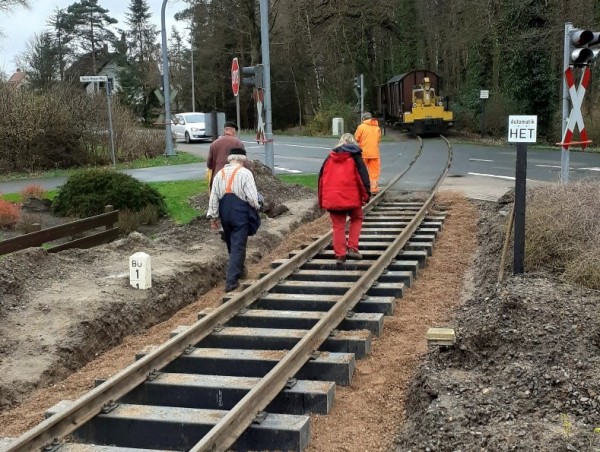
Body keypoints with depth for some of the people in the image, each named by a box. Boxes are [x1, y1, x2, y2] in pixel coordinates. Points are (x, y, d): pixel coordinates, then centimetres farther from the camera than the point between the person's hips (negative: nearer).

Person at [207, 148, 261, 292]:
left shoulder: (219, 173, 6)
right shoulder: (245, 173, -9)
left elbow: (213, 197, 6)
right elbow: (252, 197, -13)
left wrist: (213, 216, 12)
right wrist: (256, 207, 7)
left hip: (225, 213, 5)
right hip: (241, 213, -5)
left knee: (231, 244, 22)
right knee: (238, 246, -1)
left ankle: (238, 270, 40)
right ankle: (231, 281, -7)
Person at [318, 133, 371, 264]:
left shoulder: (330, 157, 14)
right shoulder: (355, 156, 4)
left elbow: (321, 177, 15)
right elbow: (363, 175, -5)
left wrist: (321, 199, 21)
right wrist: (366, 194, 2)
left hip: (332, 198, 2)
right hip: (351, 197, -2)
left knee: (338, 226, 10)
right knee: (356, 219, 19)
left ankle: (340, 254, 7)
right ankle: (352, 248, 7)